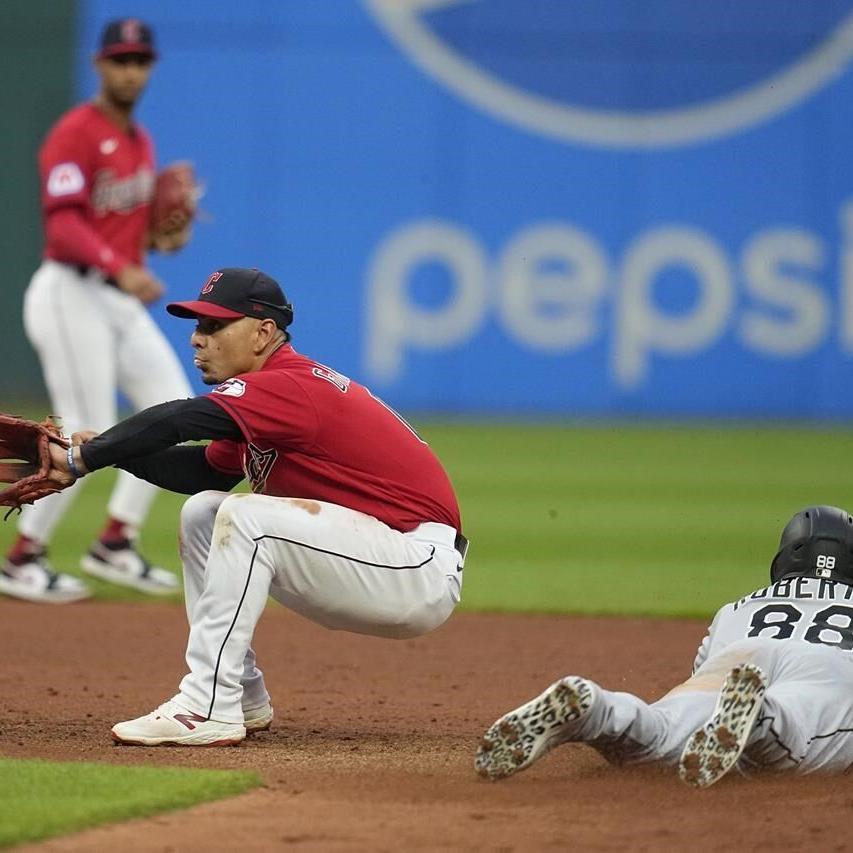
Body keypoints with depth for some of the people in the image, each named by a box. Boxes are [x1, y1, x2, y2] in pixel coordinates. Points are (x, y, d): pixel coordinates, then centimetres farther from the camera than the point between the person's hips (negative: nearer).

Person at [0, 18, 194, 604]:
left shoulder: (140, 140, 14)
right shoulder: (76, 134, -14)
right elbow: (64, 226, -25)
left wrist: (165, 237, 1)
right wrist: (122, 269, -38)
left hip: (120, 300, 9)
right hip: (71, 295, -9)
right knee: (88, 436, -10)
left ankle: (115, 545, 12)